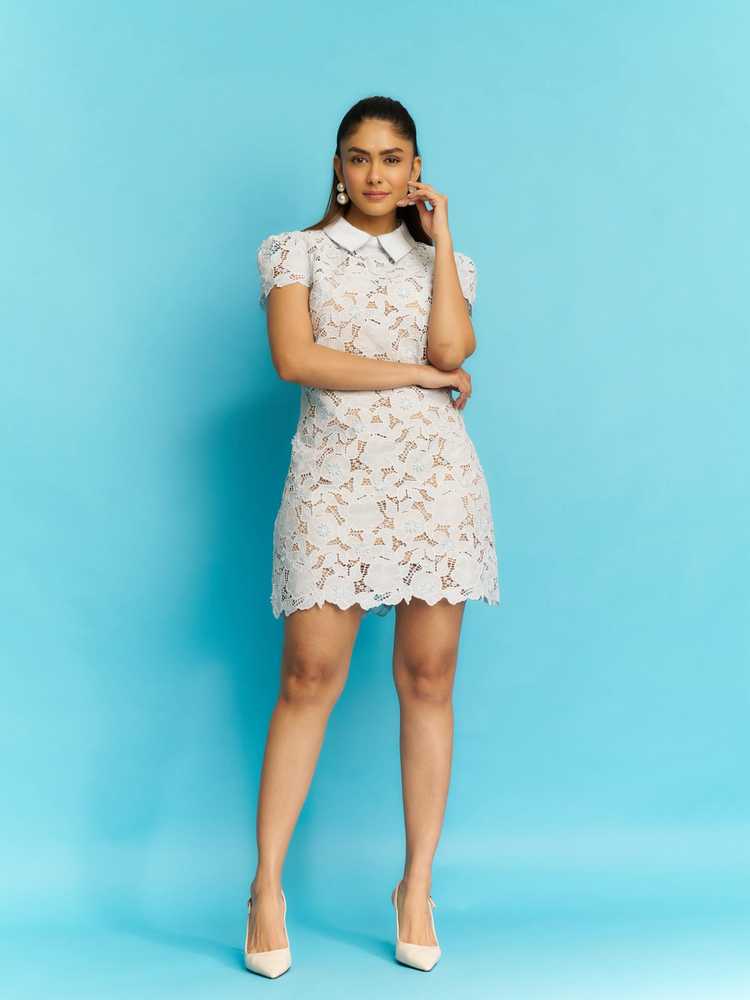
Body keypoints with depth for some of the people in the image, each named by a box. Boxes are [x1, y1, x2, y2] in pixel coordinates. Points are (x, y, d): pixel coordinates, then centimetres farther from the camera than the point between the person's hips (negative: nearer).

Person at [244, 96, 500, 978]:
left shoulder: (441, 260, 15)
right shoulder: (298, 252, 10)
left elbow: (451, 349, -5)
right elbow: (295, 358, -6)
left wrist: (440, 233, 0)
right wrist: (416, 375, -6)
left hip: (435, 478, 2)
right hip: (335, 477, -2)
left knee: (428, 678, 1)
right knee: (309, 677, -7)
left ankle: (417, 887, 12)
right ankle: (267, 889, 3)